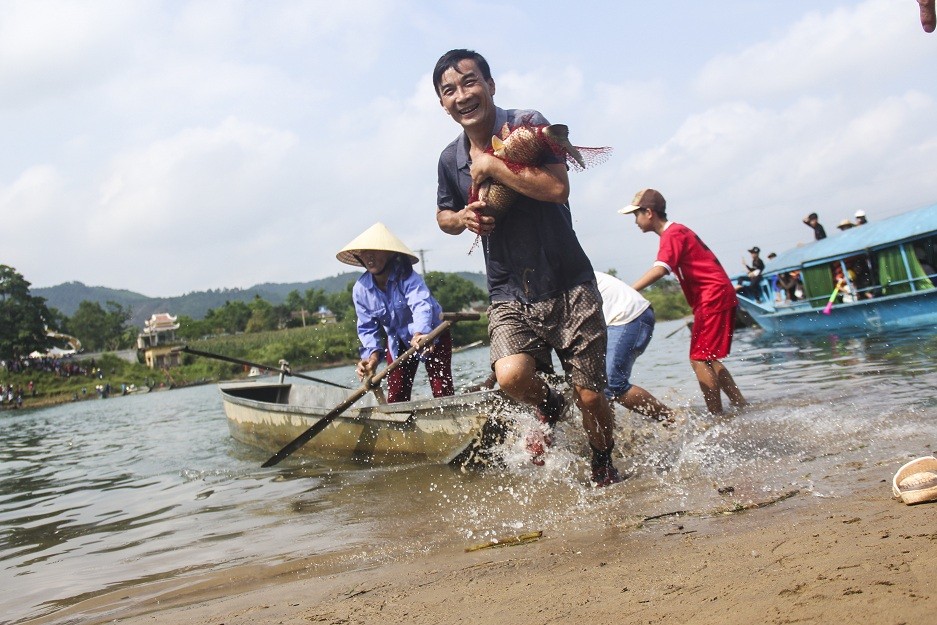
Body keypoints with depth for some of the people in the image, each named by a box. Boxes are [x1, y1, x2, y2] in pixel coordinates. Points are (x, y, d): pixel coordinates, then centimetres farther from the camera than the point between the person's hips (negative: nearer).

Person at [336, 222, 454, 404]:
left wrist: (420, 333, -68)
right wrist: (373, 354, -28)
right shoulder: (360, 289, -15)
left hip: (431, 333, -4)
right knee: (396, 396, 0)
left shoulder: (406, 277, -30)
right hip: (398, 342, 4)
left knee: (442, 390, -13)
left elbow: (421, 305, -48)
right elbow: (368, 328, -9)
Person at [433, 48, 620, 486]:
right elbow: (443, 216, 22)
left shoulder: (527, 126, -9)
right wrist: (462, 219, -2)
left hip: (569, 286, -3)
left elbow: (557, 187, -25)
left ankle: (604, 465, 32)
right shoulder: (450, 160, 4)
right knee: (512, 376, -24)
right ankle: (548, 406, 12)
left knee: (590, 398, 0)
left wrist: (490, 166, -20)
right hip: (509, 293, 3)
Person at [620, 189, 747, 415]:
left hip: (713, 298, -10)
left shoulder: (672, 235, -13)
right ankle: (741, 405, 18)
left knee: (699, 359, -9)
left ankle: (717, 418, -8)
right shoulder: (678, 231, 18)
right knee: (708, 359, 15)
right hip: (718, 296, 10)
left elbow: (660, 269, -30)